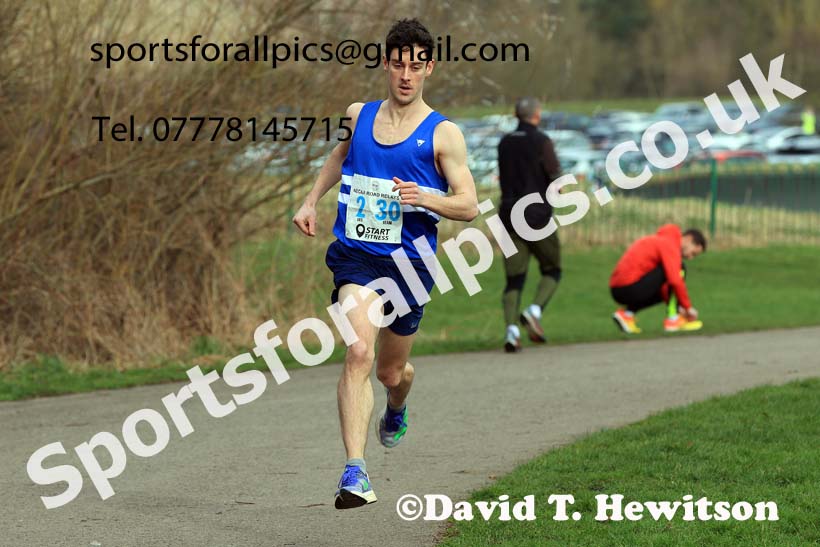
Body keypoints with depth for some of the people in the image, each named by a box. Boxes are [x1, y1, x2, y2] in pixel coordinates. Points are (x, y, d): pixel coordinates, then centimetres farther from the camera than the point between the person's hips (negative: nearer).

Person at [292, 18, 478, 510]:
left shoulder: (443, 134, -3)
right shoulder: (359, 115, 7)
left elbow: (469, 205, -6)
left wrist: (424, 198, -23)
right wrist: (311, 202, 26)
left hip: (410, 262, 0)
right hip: (355, 256, 1)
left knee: (392, 371, 15)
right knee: (359, 353, -22)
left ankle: (396, 409, 56)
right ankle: (356, 472, -29)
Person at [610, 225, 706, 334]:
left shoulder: (660, 241, 25)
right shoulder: (670, 245, -6)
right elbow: (675, 281, -17)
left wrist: (678, 306, 24)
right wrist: (688, 307, -7)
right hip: (632, 288, -10)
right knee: (679, 269, -2)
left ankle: (627, 313, 13)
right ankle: (672, 319, -2)